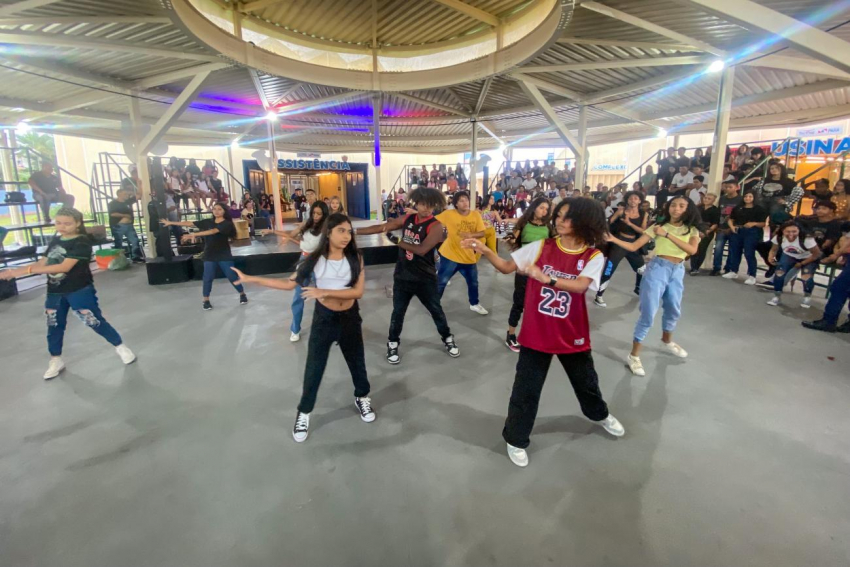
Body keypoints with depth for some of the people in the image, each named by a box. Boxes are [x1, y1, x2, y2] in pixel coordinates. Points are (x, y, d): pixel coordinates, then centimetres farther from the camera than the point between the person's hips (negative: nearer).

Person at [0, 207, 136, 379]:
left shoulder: (82, 242, -16)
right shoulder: (55, 240, 8)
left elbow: (64, 267, -24)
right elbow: (43, 263, 9)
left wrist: (27, 270, -25)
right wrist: (15, 271, -3)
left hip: (79, 291, -7)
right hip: (54, 292, 7)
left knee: (95, 322, -3)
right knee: (54, 326, 16)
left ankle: (121, 347, 14)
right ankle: (56, 361, 32)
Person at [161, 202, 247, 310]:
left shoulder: (227, 224, -11)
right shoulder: (207, 222, 5)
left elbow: (213, 231, -25)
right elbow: (190, 223, 6)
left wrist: (194, 234, -33)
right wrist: (171, 223, 6)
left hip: (224, 255, -3)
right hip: (209, 256, 4)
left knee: (232, 277, 0)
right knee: (208, 278, 2)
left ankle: (242, 294, 19)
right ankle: (206, 300, 16)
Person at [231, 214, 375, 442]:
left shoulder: (355, 258, -11)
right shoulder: (315, 259, -10)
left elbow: (358, 291, -19)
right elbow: (290, 283, -6)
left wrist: (324, 292, -27)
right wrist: (250, 279, -9)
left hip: (350, 318, 1)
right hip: (324, 318, -1)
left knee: (357, 362, 19)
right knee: (313, 368, 8)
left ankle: (362, 398, 46)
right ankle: (304, 413, 30)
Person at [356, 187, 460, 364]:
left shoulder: (435, 226, -16)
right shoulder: (407, 219, 1)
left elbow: (422, 249, -28)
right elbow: (381, 227, 3)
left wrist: (397, 241, -22)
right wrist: (354, 231, 1)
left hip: (425, 279, -3)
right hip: (402, 276, 3)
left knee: (436, 311, 12)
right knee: (398, 312, 12)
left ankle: (448, 339, 34)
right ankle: (393, 344, 31)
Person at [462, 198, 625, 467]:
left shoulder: (594, 257, -7)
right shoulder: (541, 246, -6)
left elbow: (579, 286, -24)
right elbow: (507, 267, -5)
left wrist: (545, 278, -39)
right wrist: (485, 251, -21)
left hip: (572, 334, 1)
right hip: (536, 333, -1)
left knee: (586, 381, 25)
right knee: (526, 389, 5)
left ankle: (600, 415, 57)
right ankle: (516, 440, 25)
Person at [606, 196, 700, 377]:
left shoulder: (691, 230, 5)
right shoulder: (658, 226, -1)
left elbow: (692, 250, -15)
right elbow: (634, 246, -7)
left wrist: (667, 234, -19)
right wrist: (613, 239, -22)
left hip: (678, 272, 4)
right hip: (657, 268, -4)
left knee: (673, 310, 22)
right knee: (648, 312, -9)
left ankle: (667, 341, 50)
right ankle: (634, 355, -2)